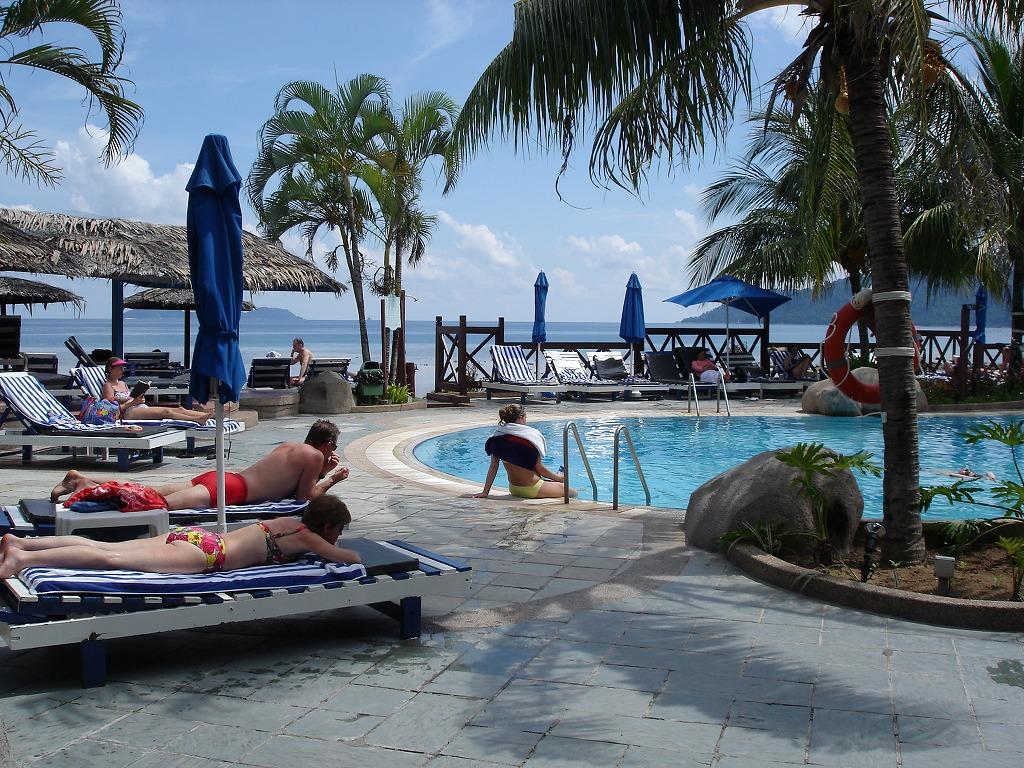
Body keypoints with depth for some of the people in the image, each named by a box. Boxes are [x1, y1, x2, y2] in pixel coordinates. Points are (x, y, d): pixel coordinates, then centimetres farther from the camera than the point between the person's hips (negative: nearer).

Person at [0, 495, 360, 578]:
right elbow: (350, 558, -5)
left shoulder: (290, 521, 22)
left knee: (104, 546, 4)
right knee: (112, 559, -18)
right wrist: (338, 551, 17)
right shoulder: (307, 537, 0)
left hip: (191, 536, 8)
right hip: (206, 553, -8)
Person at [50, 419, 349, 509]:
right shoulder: (314, 456, 3)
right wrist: (331, 480, 15)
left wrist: (321, 471, 36)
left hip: (217, 478, 8)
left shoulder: (287, 446, 29)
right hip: (229, 490, -8)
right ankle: (91, 488, -35)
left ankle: (83, 479, -7)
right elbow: (305, 495, 0)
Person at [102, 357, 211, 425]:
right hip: (129, 413, -9)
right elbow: (113, 409, -9)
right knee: (165, 411, -31)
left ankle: (205, 415, -22)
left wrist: (138, 399, 5)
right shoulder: (108, 386, 2)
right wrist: (133, 402, -13)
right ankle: (197, 419, -47)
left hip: (142, 408, 9)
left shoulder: (122, 383, 27)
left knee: (178, 409, -10)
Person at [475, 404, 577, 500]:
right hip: (532, 490, -7)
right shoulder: (531, 436, -16)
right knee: (573, 493, 10)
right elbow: (539, 468, -12)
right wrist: (558, 478, 4)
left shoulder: (497, 436, -1)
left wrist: (485, 492, 1)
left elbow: (493, 467, -3)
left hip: (513, 490, 7)